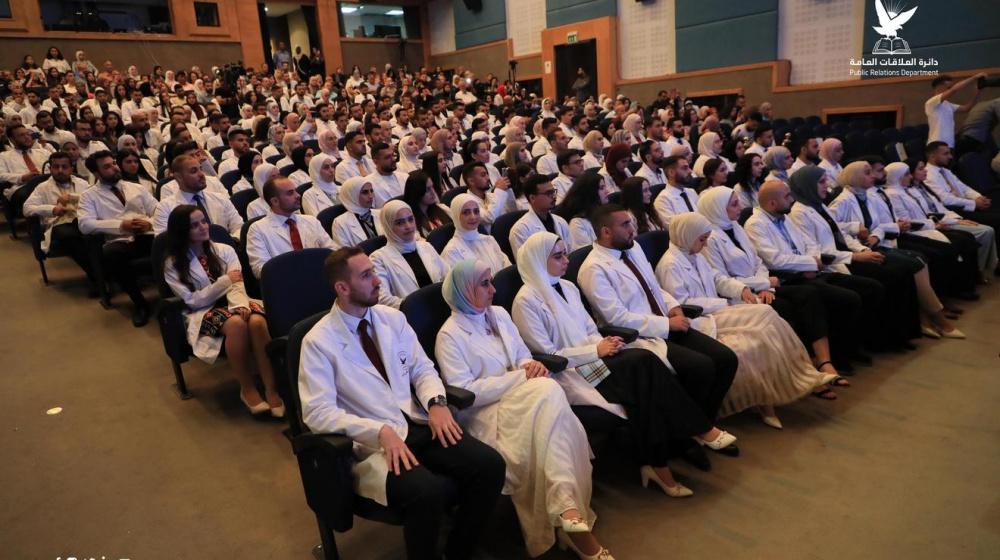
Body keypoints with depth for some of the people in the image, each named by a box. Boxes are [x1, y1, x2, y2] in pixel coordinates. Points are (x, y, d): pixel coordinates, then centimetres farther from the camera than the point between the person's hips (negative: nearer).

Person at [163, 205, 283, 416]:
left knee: (257, 321, -34)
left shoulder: (225, 250, 13)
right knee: (236, 324, -37)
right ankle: (247, 389, -23)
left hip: (231, 304, 2)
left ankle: (271, 389, -31)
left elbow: (237, 284, -1)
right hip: (202, 312, -2)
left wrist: (240, 304, -23)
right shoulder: (173, 264, 7)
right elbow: (192, 300, -3)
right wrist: (225, 281, -8)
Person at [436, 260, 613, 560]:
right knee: (548, 392, -33)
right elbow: (463, 394, -15)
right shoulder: (450, 335, -7)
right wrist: (520, 376, -18)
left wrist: (532, 365, -6)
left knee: (548, 391, -30)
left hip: (522, 400, 6)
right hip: (486, 413, -6)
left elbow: (522, 353, 20)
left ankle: (567, 509, -25)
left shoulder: (499, 314, 16)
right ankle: (568, 509, -33)